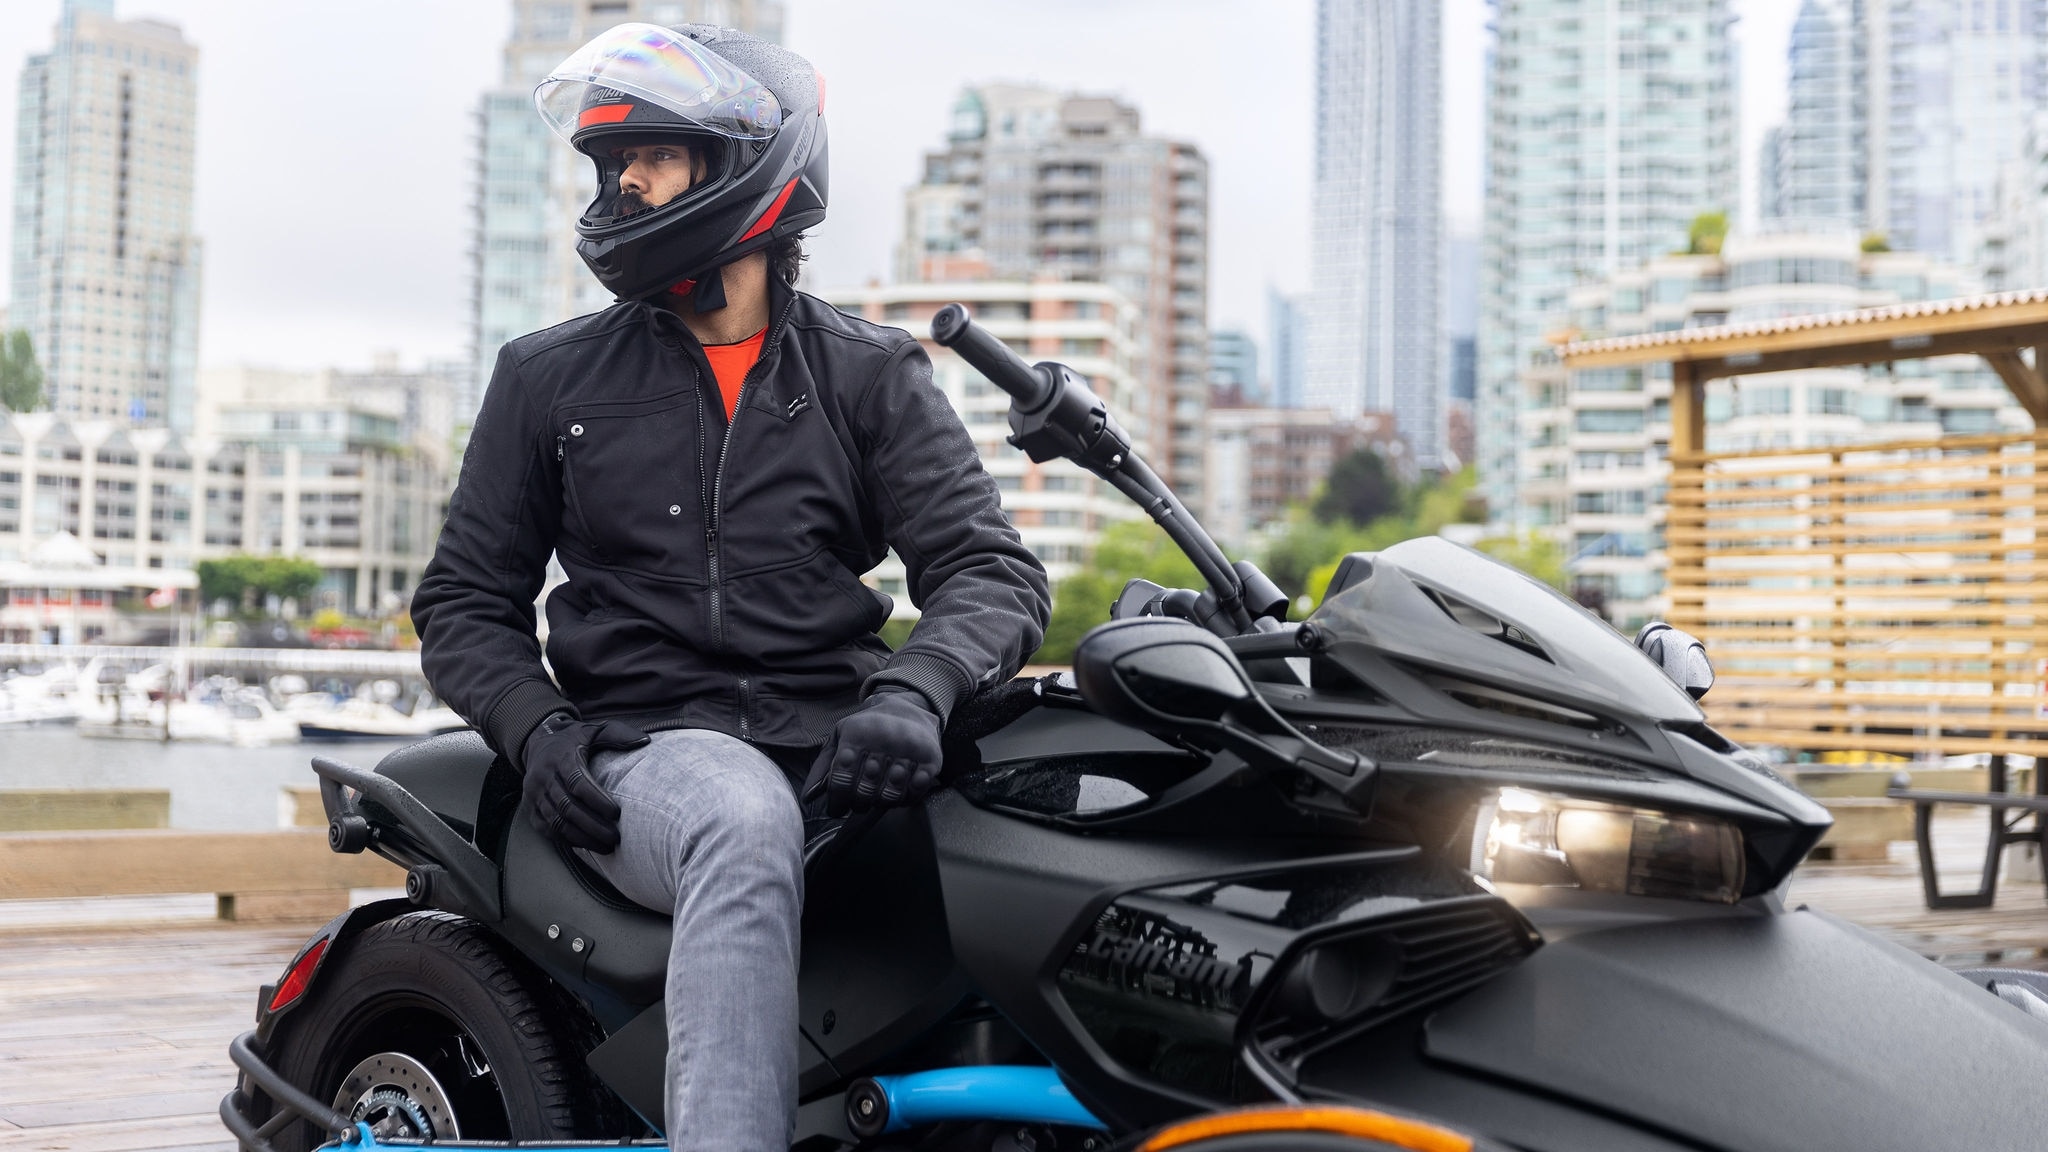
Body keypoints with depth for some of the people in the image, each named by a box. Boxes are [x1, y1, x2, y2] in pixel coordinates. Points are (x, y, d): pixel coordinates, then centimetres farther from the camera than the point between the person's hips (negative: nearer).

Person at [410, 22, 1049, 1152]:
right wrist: (533, 727, -5)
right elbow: (466, 597, 16)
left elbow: (989, 569, 2)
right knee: (745, 827, -38)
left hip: (838, 745, 1)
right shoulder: (549, 377, 14)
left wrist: (914, 688, -20)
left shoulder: (869, 376, 12)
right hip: (646, 750, -1)